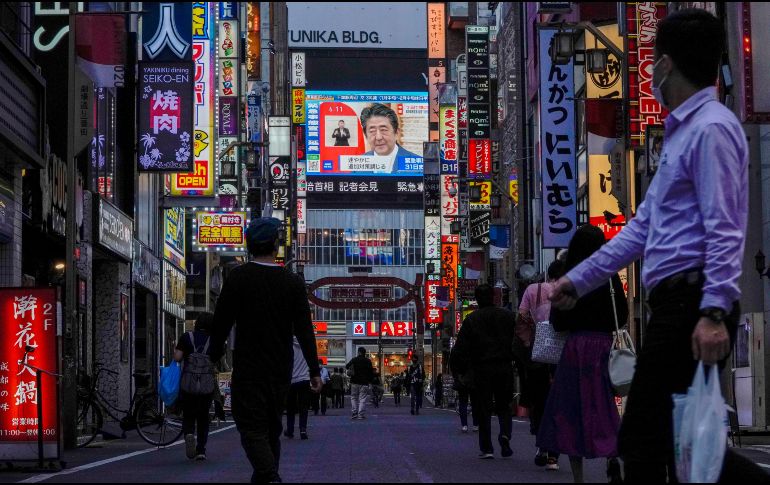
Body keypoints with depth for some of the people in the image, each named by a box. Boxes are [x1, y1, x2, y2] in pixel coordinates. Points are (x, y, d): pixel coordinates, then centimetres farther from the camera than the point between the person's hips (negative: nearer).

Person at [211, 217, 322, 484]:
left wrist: (214, 357, 8)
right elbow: (305, 330, -2)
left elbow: (221, 323, -4)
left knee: (252, 429, -7)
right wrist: (315, 371, 2)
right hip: (281, 371, 4)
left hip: (248, 369, -3)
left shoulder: (238, 277, -6)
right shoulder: (293, 282, 0)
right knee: (272, 427, 17)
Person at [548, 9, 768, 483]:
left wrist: (714, 311, -28)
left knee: (646, 439, -9)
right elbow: (643, 227, 27)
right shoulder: (682, 132, 24)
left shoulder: (711, 128, -9)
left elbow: (723, 229, -19)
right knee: (676, 442, 9)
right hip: (675, 304, 10)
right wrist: (578, 281, 27)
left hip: (693, 300, -10)